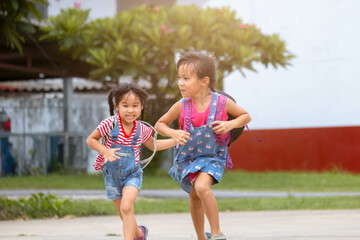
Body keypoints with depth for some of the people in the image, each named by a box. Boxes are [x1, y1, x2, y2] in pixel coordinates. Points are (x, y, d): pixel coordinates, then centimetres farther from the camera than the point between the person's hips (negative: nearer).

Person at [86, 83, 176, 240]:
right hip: (112, 174, 1)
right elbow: (90, 140, -9)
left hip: (132, 174, -1)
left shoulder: (142, 129, -7)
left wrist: (175, 140, 7)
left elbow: (152, 145, 14)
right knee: (126, 218, 12)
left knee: (126, 207, -26)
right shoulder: (110, 124, -17)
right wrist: (105, 151, -25)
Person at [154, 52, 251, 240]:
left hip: (212, 156, -3)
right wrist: (173, 133, -18)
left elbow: (246, 116, 0)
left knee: (202, 186, -29)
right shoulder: (181, 106, -13)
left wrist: (230, 124, -19)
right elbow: (160, 125, 1)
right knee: (195, 196, 17)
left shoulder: (221, 102, -16)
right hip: (186, 157, 3)